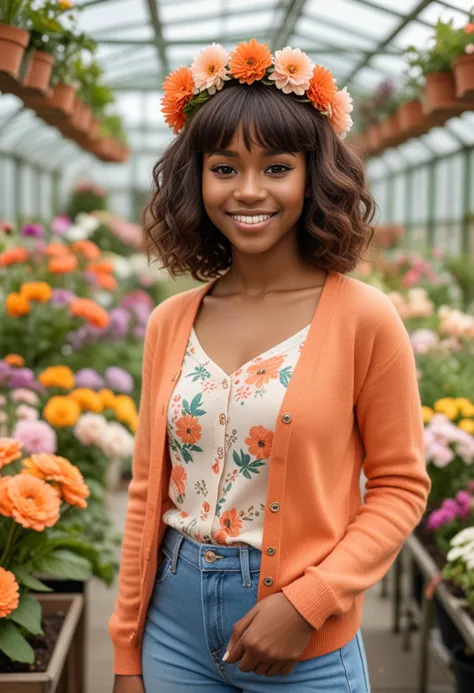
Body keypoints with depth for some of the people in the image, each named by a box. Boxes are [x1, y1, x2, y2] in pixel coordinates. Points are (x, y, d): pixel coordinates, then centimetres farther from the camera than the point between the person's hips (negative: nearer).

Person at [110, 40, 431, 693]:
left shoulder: (364, 318, -11)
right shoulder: (170, 323, 0)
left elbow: (401, 488, -5)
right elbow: (149, 491, 5)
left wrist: (307, 601, -16)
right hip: (175, 625, 3)